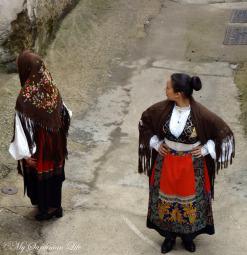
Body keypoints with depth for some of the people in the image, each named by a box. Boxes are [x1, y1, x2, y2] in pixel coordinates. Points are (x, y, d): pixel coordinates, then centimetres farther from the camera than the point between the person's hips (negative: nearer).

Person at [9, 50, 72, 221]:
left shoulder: (25, 97, -31)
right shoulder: (52, 87, -13)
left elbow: (23, 128, -25)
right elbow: (65, 114, 0)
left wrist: (26, 154, -14)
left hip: (39, 148, -5)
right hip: (56, 144, 5)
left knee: (40, 177, 19)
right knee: (55, 173, 24)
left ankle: (46, 210, 38)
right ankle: (56, 206, 43)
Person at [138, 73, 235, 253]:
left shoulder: (201, 114, -25)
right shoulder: (163, 108, -15)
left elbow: (224, 131, -12)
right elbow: (145, 121, 6)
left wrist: (206, 149, -11)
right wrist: (156, 144, 0)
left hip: (192, 165, -3)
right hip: (167, 162, 3)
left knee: (190, 200, 16)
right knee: (166, 199, 17)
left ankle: (188, 235, 42)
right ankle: (170, 235, 40)